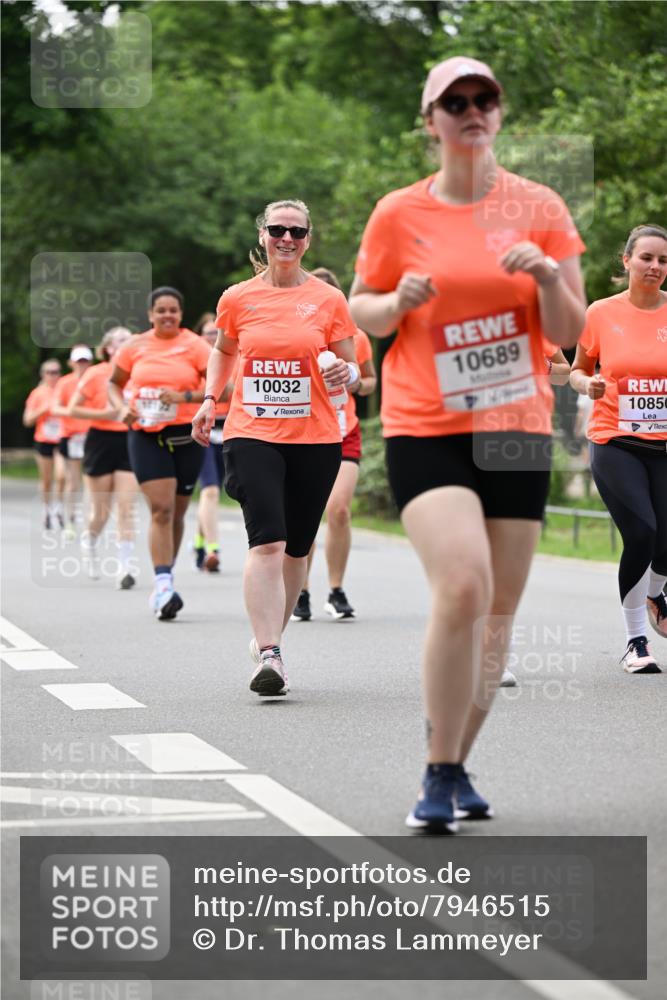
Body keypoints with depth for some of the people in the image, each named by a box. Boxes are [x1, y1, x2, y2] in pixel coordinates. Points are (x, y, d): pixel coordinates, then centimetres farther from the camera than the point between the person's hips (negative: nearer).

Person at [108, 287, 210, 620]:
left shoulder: (194, 345, -2)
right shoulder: (134, 347, 5)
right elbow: (114, 383, 18)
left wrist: (184, 396, -19)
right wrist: (122, 407, -1)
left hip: (186, 436, 0)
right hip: (146, 435, 0)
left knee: (176, 514, 11)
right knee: (161, 509, -15)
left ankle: (163, 583, 28)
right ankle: (164, 587, -20)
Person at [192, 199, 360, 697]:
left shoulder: (329, 300, 3)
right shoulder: (237, 299, 5)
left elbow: (351, 368, 7)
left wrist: (347, 374, -16)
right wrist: (210, 399, 12)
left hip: (315, 438, 1)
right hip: (252, 433, -1)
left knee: (296, 548, 9)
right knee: (267, 542, -17)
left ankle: (269, 637, 30)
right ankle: (269, 656, -23)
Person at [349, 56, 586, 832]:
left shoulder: (540, 209, 4)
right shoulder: (399, 214, 1)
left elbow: (569, 333, 5)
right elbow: (360, 309, 10)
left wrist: (548, 276, -14)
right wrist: (399, 301, -11)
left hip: (516, 428, 3)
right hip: (425, 429, -3)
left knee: (499, 610, 5)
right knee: (462, 586, -22)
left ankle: (457, 768, 24)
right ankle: (439, 776, -9)